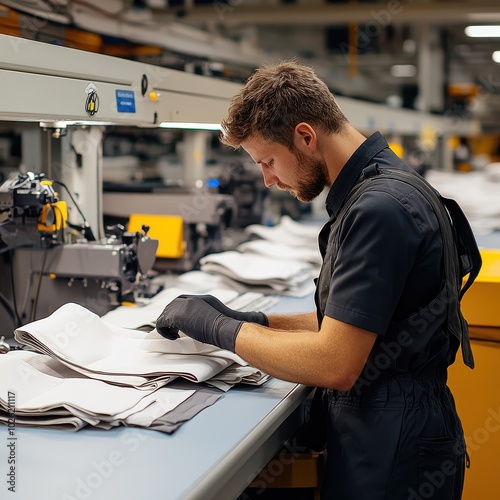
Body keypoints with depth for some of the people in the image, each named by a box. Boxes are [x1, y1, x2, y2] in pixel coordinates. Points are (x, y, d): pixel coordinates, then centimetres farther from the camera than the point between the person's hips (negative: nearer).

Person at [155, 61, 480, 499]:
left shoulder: (380, 207, -23)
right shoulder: (372, 188, 9)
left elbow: (334, 366, -26)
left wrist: (217, 327, -15)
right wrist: (246, 320, 6)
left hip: (393, 454, -9)